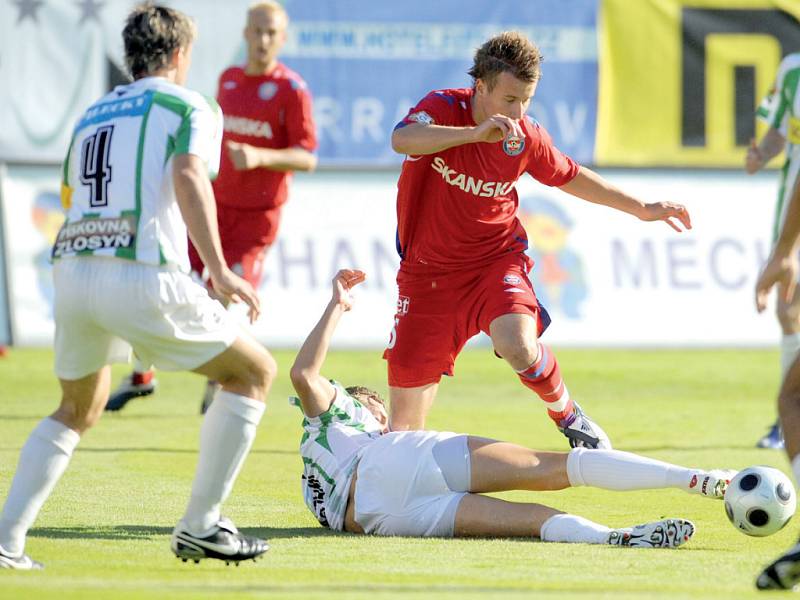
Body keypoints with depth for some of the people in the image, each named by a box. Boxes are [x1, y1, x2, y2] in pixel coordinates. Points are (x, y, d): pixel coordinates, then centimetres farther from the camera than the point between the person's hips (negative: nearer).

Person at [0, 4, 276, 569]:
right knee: (254, 371, 11)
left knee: (78, 409, 27)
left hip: (71, 267, 6)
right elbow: (189, 176, -12)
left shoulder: (92, 115, 26)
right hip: (143, 277, -6)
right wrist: (219, 272, -17)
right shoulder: (190, 106, 7)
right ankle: (200, 525, 8)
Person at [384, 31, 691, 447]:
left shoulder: (525, 137, -5)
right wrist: (476, 132, -47)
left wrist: (643, 209, 20)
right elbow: (402, 140, -37)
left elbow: (570, 177, 16)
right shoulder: (443, 108, -14)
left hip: (496, 261, 1)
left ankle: (568, 417, -1)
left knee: (519, 348, -30)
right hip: (429, 270, -1)